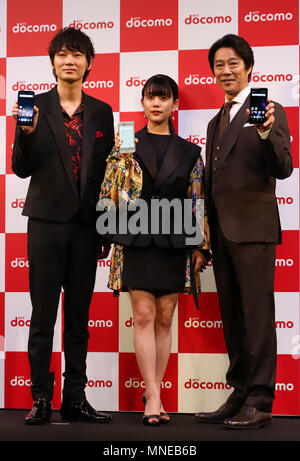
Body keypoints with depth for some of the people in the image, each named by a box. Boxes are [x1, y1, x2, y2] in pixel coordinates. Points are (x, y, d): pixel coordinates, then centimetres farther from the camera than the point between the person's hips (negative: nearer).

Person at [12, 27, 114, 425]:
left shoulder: (102, 112, 9)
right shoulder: (35, 107, 1)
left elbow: (107, 173, 11)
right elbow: (23, 169, -1)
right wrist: (27, 134, -19)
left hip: (87, 225, 3)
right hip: (47, 222, -2)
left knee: (79, 316, 8)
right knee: (43, 315, 1)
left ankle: (75, 398, 15)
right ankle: (40, 399, 9)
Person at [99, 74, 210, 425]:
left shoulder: (189, 153, 10)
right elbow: (108, 194, 5)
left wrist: (202, 245, 4)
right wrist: (119, 157, -8)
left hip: (174, 242, 2)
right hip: (137, 240, -1)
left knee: (165, 318, 3)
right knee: (144, 315, -7)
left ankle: (153, 395, 12)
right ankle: (154, 396, -5)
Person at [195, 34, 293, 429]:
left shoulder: (269, 111, -2)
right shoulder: (216, 122, 20)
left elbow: (283, 169, -13)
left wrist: (265, 133, -29)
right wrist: (206, 232, 15)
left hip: (253, 229, -7)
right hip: (221, 230, 8)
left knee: (257, 315, -5)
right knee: (232, 317, 10)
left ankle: (260, 403, -1)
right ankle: (240, 395, 18)